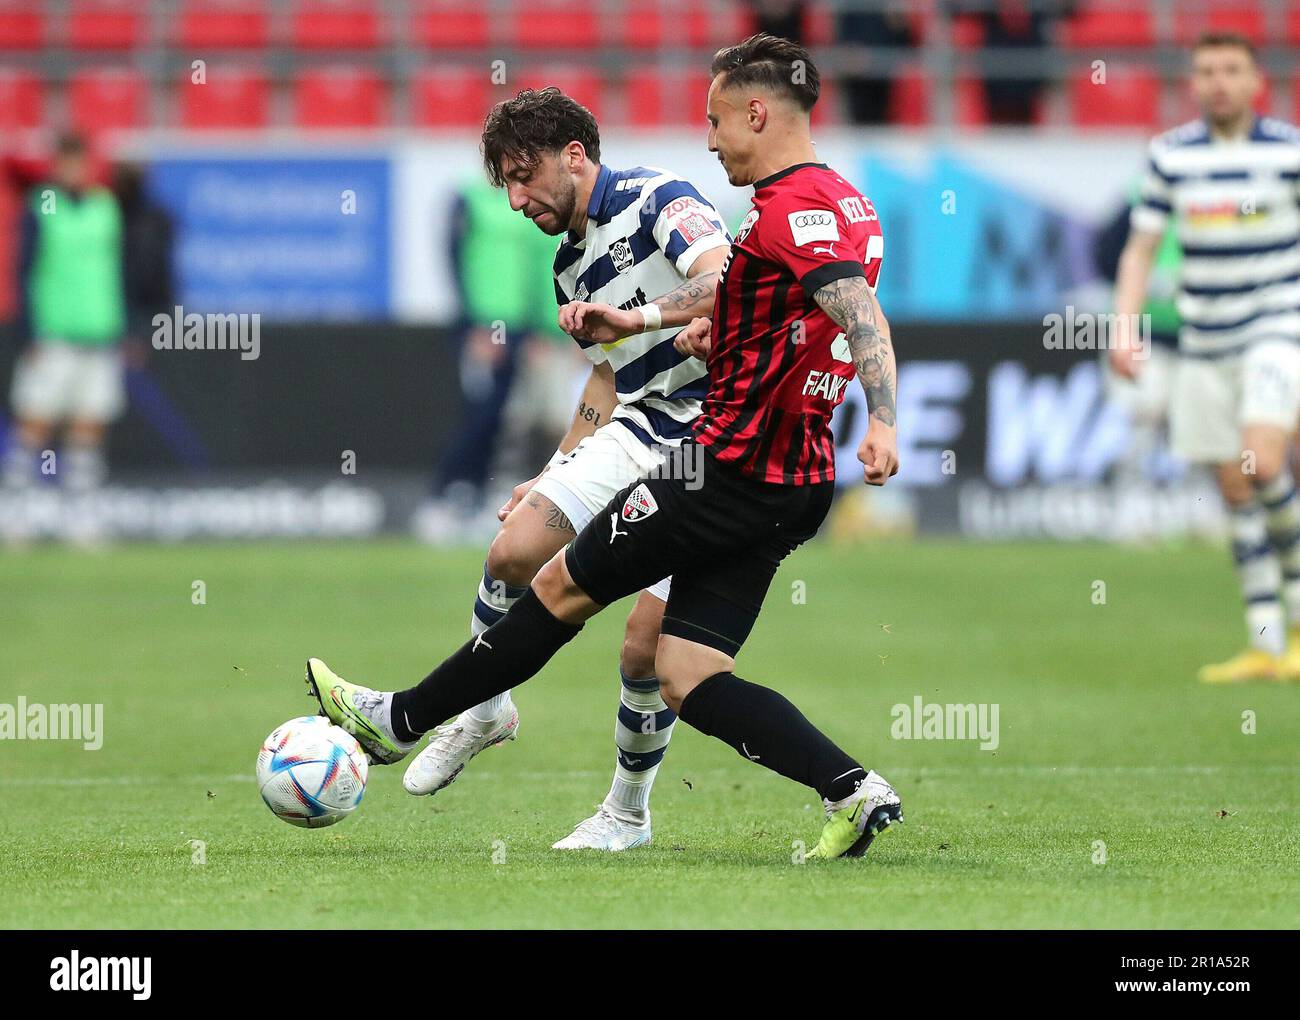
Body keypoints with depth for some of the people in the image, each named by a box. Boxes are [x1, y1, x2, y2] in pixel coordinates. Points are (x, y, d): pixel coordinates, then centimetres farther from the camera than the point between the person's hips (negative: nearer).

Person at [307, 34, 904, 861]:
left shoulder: (793, 209, -16)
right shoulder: (844, 203, 15)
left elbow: (861, 313, -30)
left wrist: (883, 422, -42)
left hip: (733, 473, -9)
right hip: (797, 486, 9)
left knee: (565, 587, 6)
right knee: (687, 679, 4)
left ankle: (399, 720, 20)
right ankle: (852, 790, -9)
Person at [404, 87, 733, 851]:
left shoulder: (658, 202, -12)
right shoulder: (572, 264, 15)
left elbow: (732, 281, -30)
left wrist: (637, 317, -43)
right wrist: (556, 476, 23)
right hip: (636, 429, 7)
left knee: (649, 644, -11)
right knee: (515, 548, -12)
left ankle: (629, 810, 10)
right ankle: (483, 709, 12)